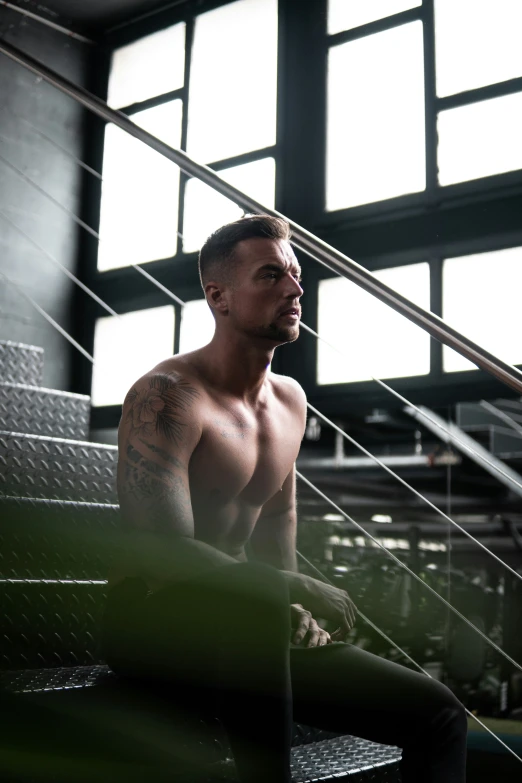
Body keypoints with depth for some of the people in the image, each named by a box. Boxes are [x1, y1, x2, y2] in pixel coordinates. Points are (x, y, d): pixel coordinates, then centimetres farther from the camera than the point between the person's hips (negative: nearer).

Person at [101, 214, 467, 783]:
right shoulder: (166, 395, -14)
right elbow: (163, 550, -24)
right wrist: (301, 591, -25)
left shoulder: (290, 401, 11)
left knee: (439, 714, 0)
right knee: (255, 606, -43)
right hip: (147, 622, -7)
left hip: (247, 626, 7)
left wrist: (291, 612, 0)